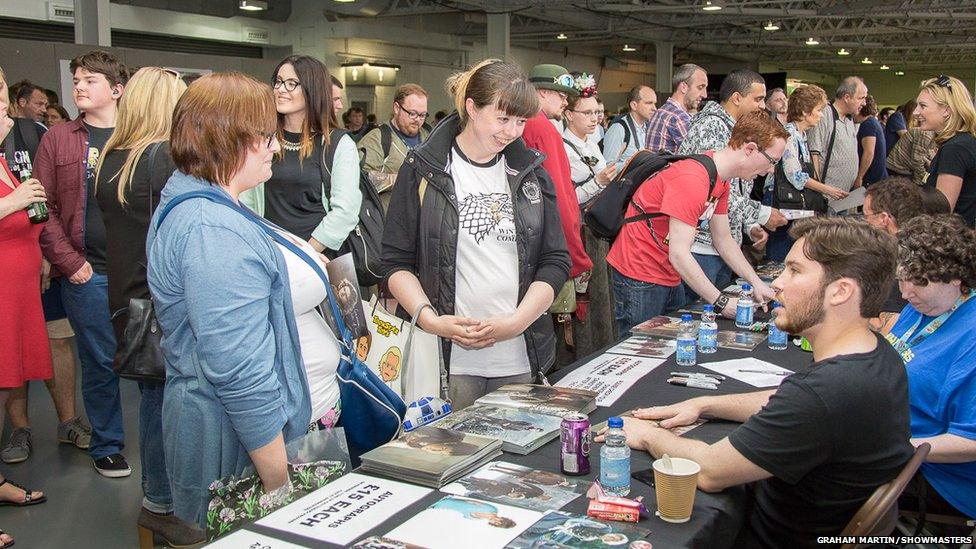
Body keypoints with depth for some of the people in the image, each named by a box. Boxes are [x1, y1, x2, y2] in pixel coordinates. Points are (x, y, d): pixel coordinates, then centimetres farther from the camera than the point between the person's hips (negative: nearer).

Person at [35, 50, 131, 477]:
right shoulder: (57, 140, 6)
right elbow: (45, 208, 2)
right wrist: (69, 262, -7)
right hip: (87, 273, 0)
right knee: (100, 362, 8)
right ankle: (107, 446, 24)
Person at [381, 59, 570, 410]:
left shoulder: (529, 171, 8)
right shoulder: (423, 170, 0)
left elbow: (556, 261, 5)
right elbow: (396, 262, 1)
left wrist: (517, 322, -9)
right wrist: (429, 319, -15)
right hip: (448, 358, -3)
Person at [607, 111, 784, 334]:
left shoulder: (721, 180, 6)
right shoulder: (692, 180, -26)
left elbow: (724, 240, 15)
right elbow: (679, 254, -29)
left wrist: (757, 283, 6)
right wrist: (722, 303, -25)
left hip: (669, 277, 9)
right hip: (640, 278, -9)